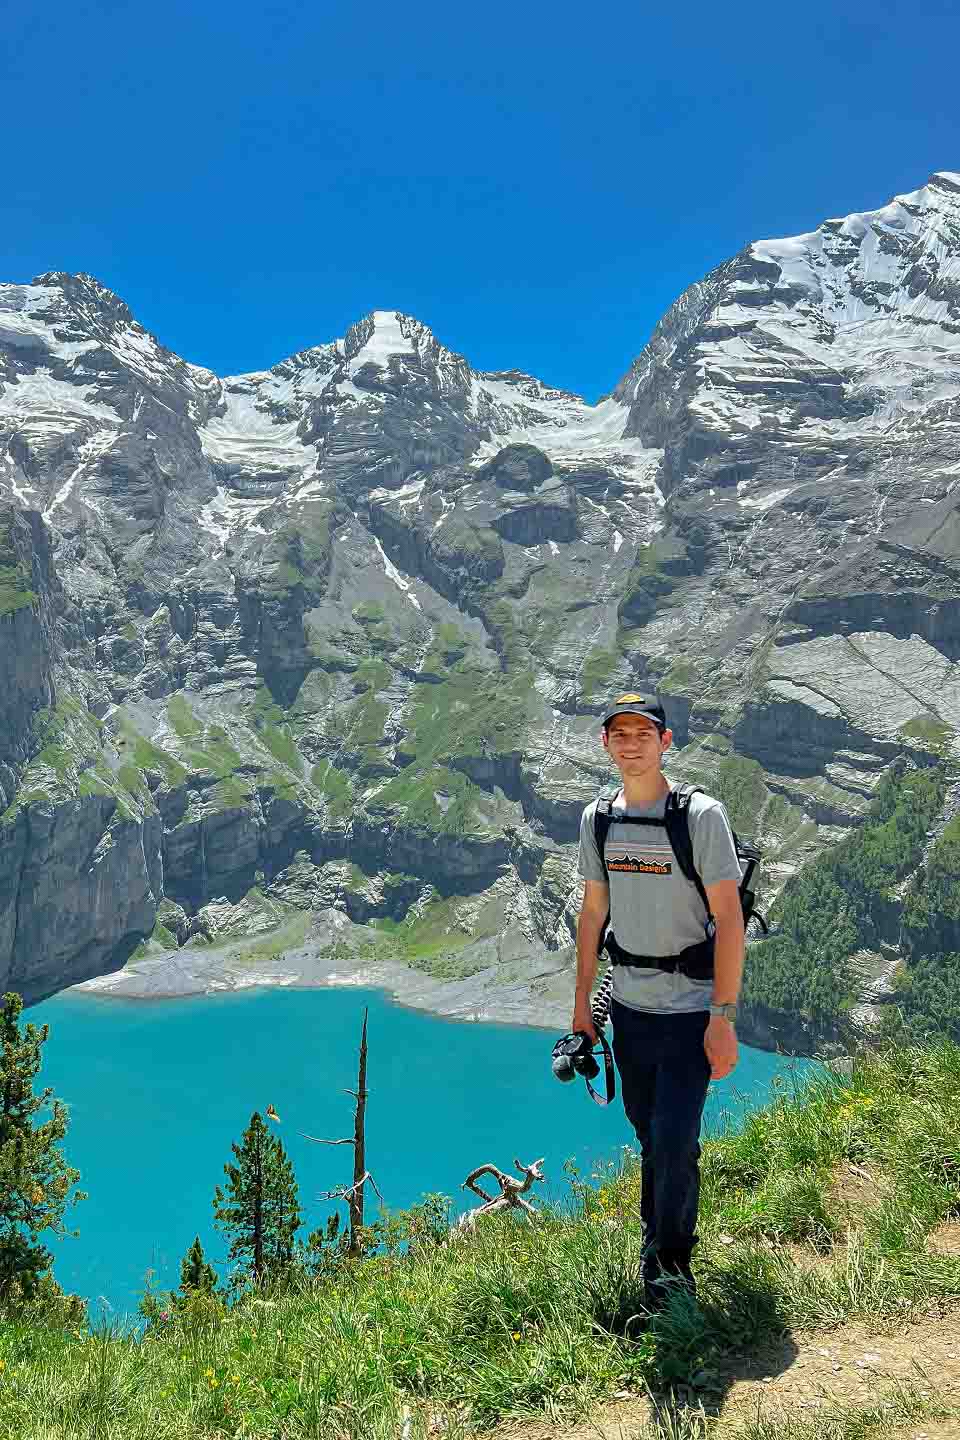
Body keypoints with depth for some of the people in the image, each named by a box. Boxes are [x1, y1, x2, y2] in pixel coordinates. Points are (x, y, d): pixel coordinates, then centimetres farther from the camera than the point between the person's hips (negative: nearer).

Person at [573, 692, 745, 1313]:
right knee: (649, 1134, 16)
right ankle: (656, 1238, 38)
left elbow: (730, 921, -13)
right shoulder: (597, 820, 3)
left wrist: (723, 1017, -15)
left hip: (690, 1010, -4)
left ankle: (673, 1261, 21)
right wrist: (582, 1000, 11)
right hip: (629, 1006, 5)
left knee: (675, 1143, -3)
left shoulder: (702, 814, -13)